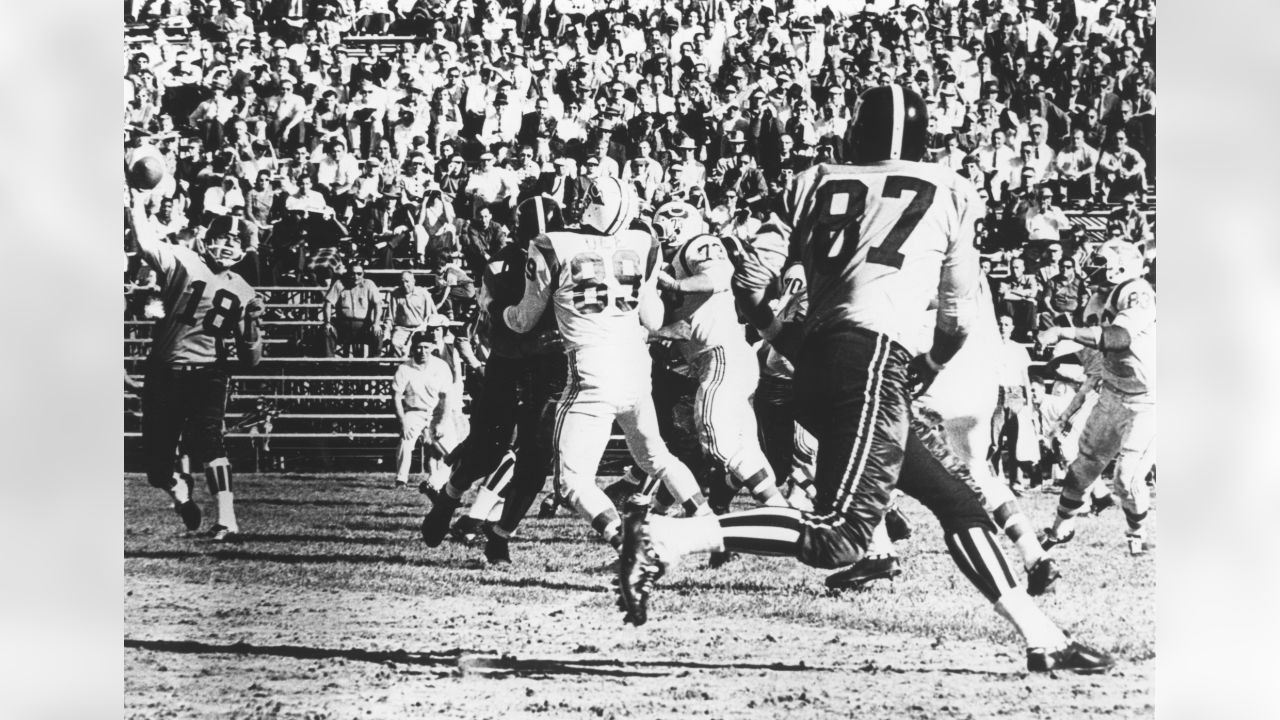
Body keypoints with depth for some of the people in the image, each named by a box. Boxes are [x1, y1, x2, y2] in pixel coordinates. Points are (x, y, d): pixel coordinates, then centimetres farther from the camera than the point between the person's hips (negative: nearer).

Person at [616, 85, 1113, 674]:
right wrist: (928, 368, 34)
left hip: (813, 366, 7)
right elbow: (958, 317, 15)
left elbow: (749, 284, 10)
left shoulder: (814, 183, 18)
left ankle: (1043, 639, 16)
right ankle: (666, 536, -26)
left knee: (956, 501, 15)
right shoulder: (950, 193, 13)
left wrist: (785, 339, 28)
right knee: (840, 538, -15)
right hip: (871, 355, -6)